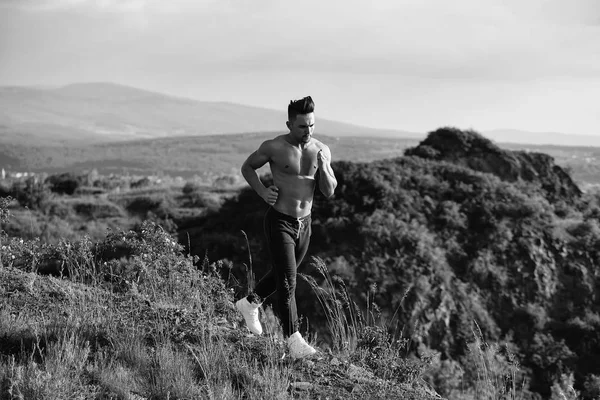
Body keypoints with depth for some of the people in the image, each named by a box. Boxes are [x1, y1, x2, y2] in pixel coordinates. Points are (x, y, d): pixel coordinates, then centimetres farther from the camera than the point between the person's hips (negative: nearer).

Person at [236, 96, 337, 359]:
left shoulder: (322, 151, -1)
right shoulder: (274, 148, -12)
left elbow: (329, 192, 0)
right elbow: (247, 167, 4)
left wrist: (322, 167, -18)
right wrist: (262, 192, -11)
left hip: (304, 224, 5)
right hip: (279, 221, -5)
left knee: (283, 274, 22)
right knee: (287, 281, -12)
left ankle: (249, 303, 46)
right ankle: (293, 341, -11)